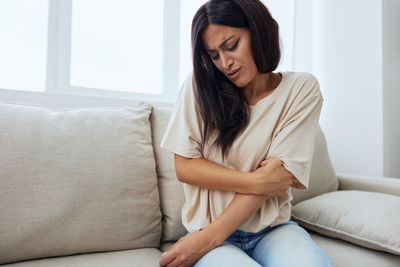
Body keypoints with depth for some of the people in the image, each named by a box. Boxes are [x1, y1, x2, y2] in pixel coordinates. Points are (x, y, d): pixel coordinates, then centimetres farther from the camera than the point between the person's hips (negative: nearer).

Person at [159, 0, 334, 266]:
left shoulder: (301, 88, -3)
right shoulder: (199, 85, -3)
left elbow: (277, 176, -11)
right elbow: (184, 167, -4)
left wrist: (206, 240, -16)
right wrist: (256, 181, -16)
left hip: (272, 228, 1)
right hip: (207, 227, 0)